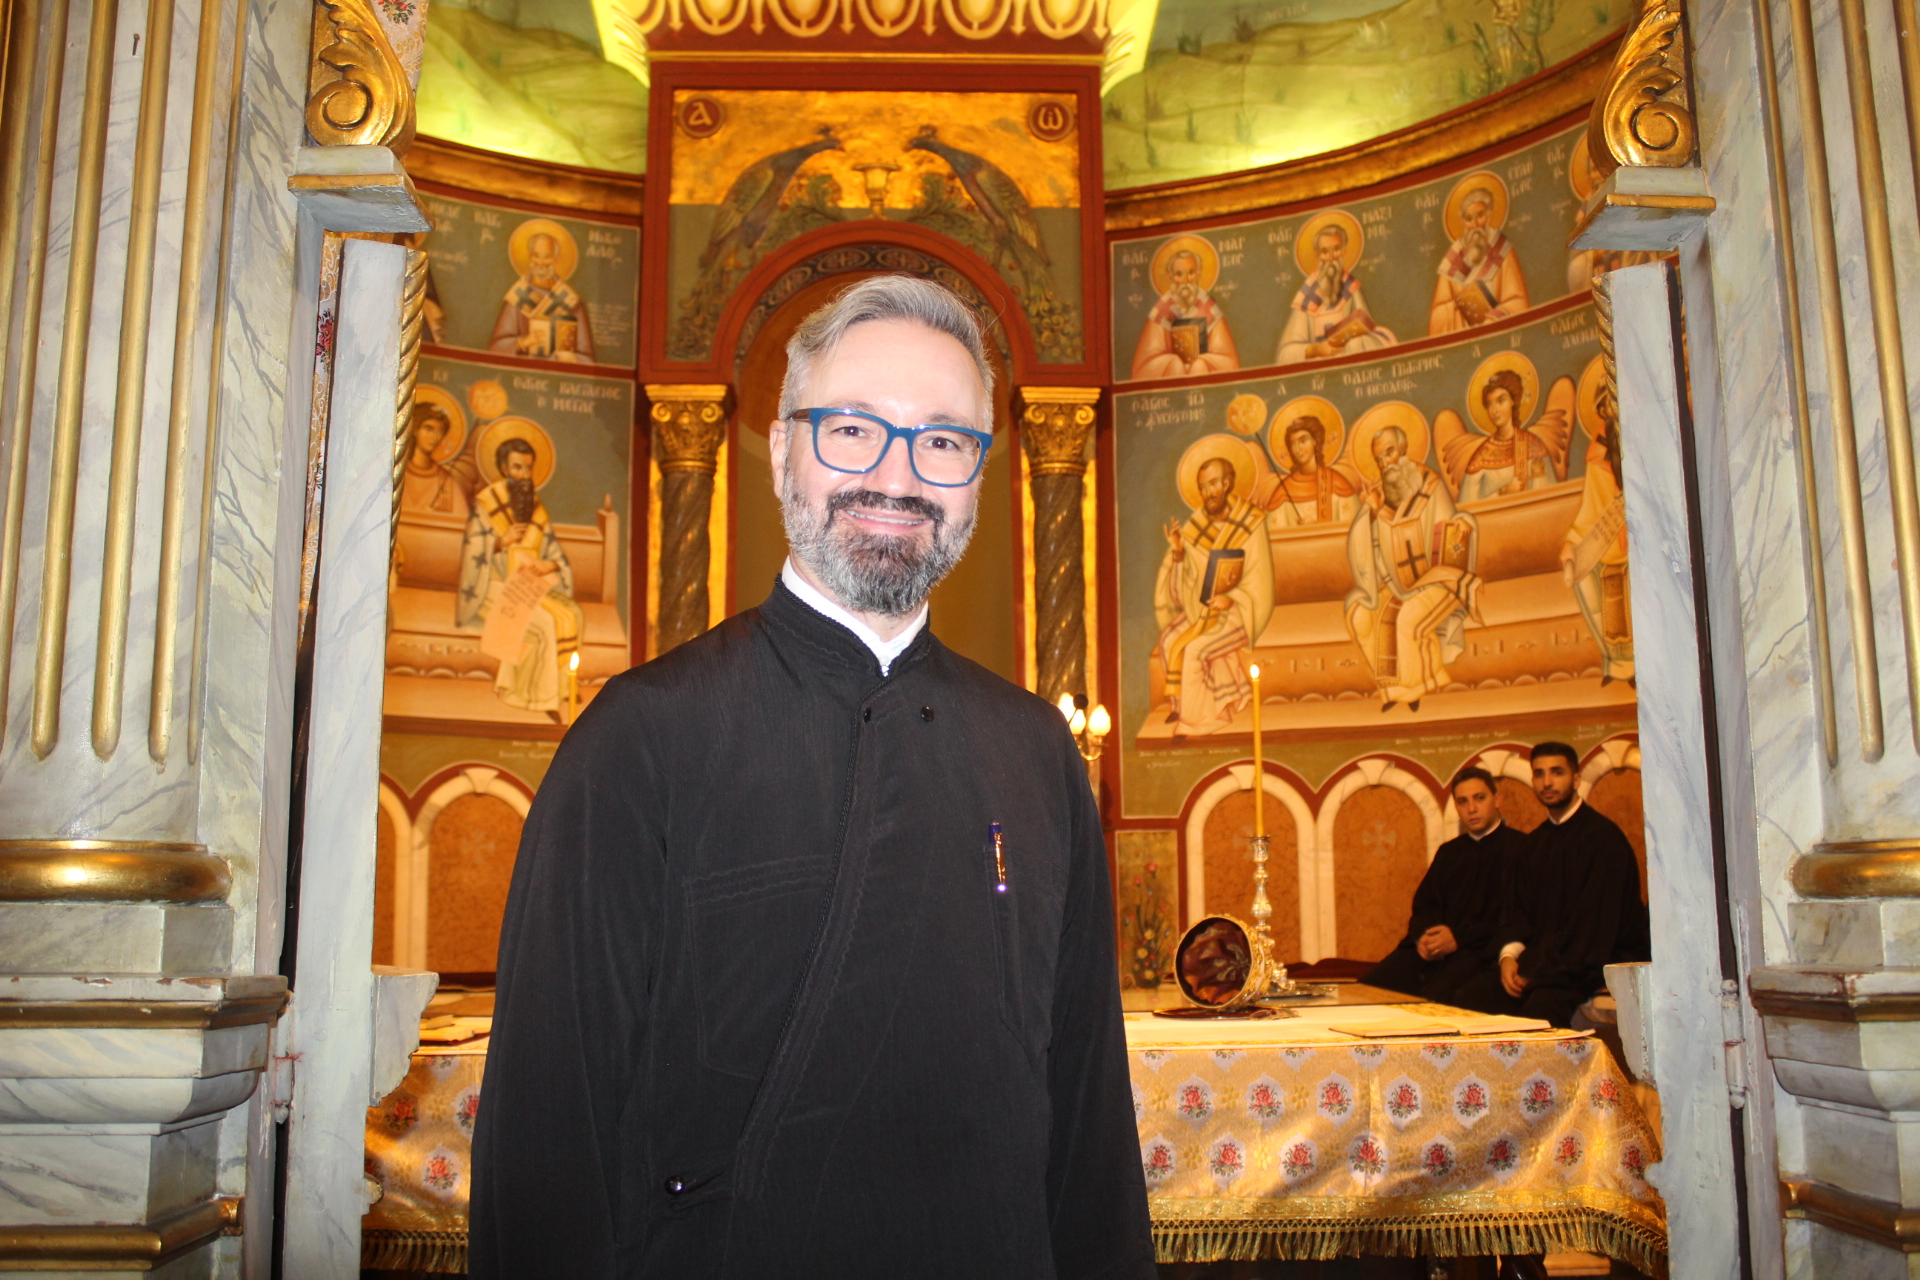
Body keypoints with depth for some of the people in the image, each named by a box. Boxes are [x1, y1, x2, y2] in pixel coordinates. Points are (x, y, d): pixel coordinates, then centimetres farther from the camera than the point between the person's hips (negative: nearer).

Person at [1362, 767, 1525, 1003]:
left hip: (1480, 951, -6)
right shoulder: (1448, 852, 27)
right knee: (1368, 987, -18)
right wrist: (1422, 936, -3)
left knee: (1434, 998, -35)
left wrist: (1460, 938, -15)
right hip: (1432, 951, 6)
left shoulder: (1520, 848, 5)